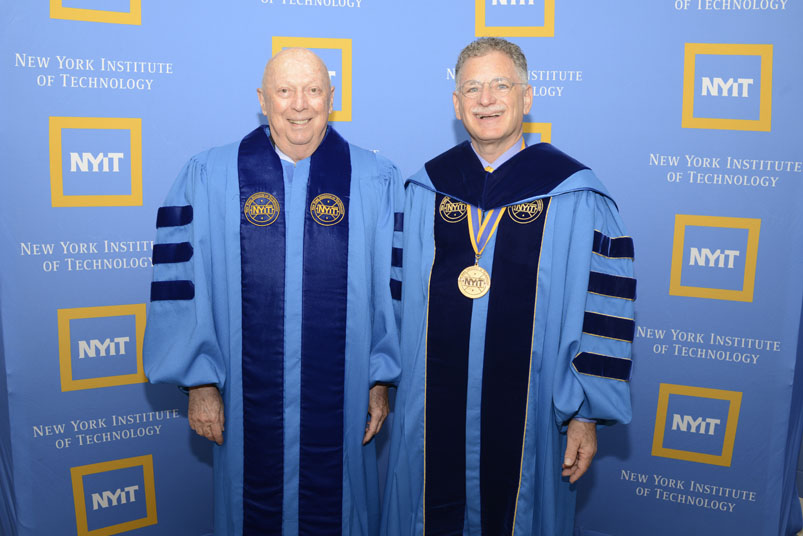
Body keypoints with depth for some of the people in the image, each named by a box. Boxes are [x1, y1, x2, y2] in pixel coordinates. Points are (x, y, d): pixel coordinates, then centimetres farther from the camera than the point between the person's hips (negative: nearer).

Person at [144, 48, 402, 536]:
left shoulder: (376, 181, -3)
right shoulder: (208, 178, -3)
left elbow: (394, 288, -1)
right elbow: (183, 284, -2)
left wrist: (382, 380, 0)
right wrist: (200, 382, -3)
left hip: (341, 402, 0)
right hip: (248, 402, 0)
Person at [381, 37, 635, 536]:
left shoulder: (573, 195, -8)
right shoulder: (426, 189, 2)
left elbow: (604, 309, -8)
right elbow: (403, 294, 9)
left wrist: (586, 414, -8)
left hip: (527, 411, -2)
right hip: (433, 409, 3)